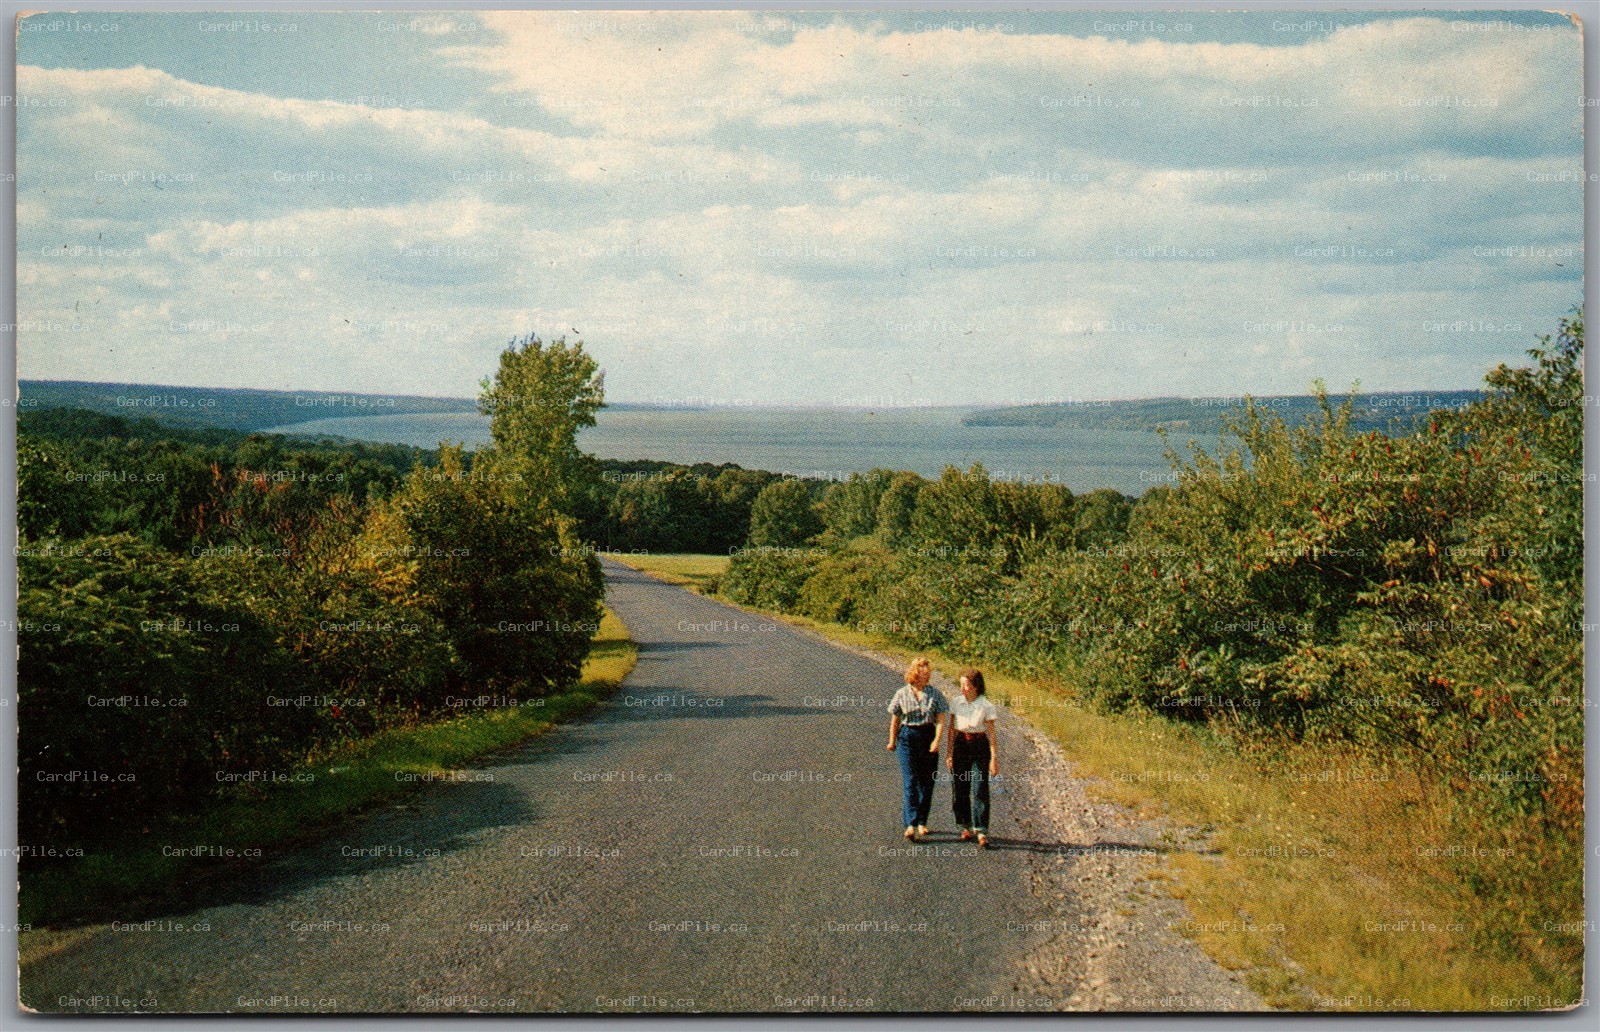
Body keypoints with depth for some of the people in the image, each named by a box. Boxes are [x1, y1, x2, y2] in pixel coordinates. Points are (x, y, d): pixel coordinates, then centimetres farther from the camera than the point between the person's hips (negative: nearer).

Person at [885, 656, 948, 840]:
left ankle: (922, 822, 21)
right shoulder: (902, 694, 0)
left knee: (927, 782, 7)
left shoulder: (935, 694, 0)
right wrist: (892, 741, 14)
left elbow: (941, 720, -4)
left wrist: (937, 740, -17)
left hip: (928, 737, 1)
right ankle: (911, 824, -16)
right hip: (907, 737, -1)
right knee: (910, 781, -10)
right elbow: (895, 720, 10)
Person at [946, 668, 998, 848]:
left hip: (980, 747, -4)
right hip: (960, 747, 4)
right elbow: (951, 730, 8)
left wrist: (994, 758, -7)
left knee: (980, 791, -9)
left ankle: (982, 832, -9)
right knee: (959, 790, 6)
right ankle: (966, 828, 21)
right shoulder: (956, 704, 2)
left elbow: (991, 734, -5)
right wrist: (949, 753, 5)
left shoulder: (986, 706, -7)